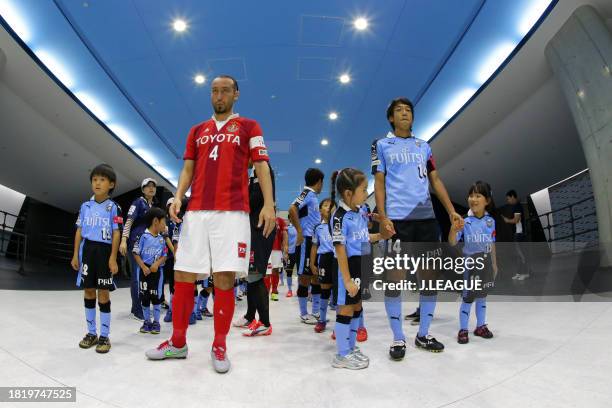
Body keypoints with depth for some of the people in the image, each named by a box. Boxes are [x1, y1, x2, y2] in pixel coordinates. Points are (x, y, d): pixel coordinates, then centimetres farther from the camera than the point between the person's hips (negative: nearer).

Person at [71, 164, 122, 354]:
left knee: (103, 292, -1)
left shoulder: (113, 207, -3)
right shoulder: (85, 206, 10)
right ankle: (91, 333, 21)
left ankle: (104, 336, 9)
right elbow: (79, 231, 11)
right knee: (88, 291, 8)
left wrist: (113, 258, -11)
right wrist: (75, 255, 7)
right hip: (87, 249, 4)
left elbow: (116, 233, -6)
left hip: (104, 250, -4)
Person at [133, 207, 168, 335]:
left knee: (156, 297, 4)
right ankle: (147, 321, 22)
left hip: (157, 270, 2)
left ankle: (156, 322, 16)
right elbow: (136, 253, -7)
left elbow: (164, 256, 6)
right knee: (144, 297, 7)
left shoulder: (162, 239, 5)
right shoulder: (143, 236, -8)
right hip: (144, 270, -2)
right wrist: (143, 267, -15)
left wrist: (157, 264, -12)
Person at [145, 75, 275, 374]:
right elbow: (188, 169, 16)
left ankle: (219, 346, 10)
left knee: (224, 278, -5)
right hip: (196, 212, 4)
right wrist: (178, 197, -2)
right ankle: (177, 342, 20)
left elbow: (262, 167, 1)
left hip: (232, 212, -4)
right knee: (183, 275, 4)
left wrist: (268, 204, -12)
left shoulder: (249, 127, 9)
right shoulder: (197, 131, 20)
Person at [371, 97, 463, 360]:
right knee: (395, 277, -4)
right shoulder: (382, 145, 9)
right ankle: (398, 339, 8)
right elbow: (379, 183, 2)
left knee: (430, 275, 6)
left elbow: (435, 180, 17)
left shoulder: (423, 146, 20)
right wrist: (383, 217, -10)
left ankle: (423, 334, 21)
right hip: (397, 218, -4)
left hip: (426, 217, 4)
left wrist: (451, 210, 6)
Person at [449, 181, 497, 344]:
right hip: (470, 263, -4)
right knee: (468, 297, 0)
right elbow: (452, 243, -15)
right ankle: (463, 330, 12)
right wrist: (453, 230, -35)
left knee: (482, 296, 15)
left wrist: (494, 264, 13)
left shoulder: (490, 221, 0)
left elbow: (492, 244, 9)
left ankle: (481, 326, 30)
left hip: (486, 263, 4)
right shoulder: (465, 222, -12)